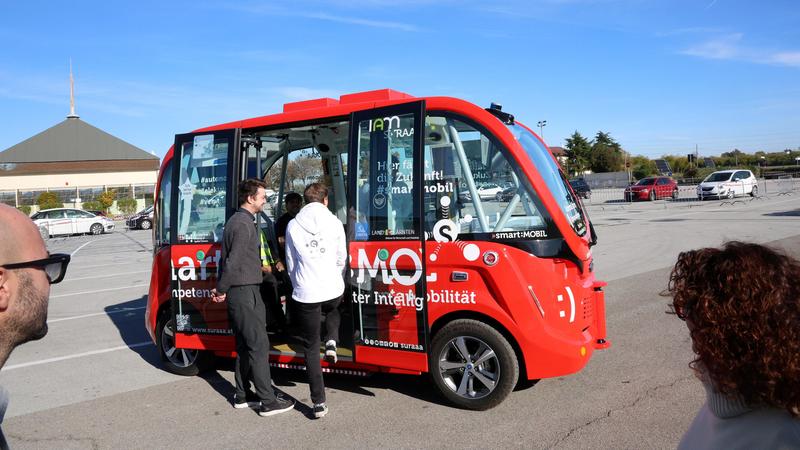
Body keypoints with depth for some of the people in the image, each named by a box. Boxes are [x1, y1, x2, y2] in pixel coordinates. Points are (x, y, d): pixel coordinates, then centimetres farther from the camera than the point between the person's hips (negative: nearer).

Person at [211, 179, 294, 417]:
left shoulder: (236, 220, 16)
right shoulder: (244, 224, -16)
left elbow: (227, 258, 19)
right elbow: (233, 262, -20)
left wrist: (221, 287, 17)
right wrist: (222, 289, -9)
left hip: (236, 292, 10)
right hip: (245, 292, -10)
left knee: (244, 345, 16)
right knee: (259, 345, -5)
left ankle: (242, 395, 24)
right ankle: (268, 402, 0)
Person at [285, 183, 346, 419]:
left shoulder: (293, 226, 2)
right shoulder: (334, 222, 1)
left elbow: (291, 263, 6)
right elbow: (342, 259, 6)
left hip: (305, 294, 0)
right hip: (333, 290, 1)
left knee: (311, 348, 9)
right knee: (333, 310, 38)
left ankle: (319, 403, 9)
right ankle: (331, 342, 11)